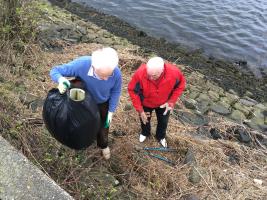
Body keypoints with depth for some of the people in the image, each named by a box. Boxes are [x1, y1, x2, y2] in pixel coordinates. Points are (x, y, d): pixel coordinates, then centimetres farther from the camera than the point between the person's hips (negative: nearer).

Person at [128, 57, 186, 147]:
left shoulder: (174, 72, -36)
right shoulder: (140, 73, -39)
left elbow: (180, 85, -13)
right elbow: (132, 90, -23)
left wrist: (171, 101, -18)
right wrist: (140, 110, -20)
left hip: (164, 103, 1)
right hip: (146, 103, -1)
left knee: (163, 121, 24)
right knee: (144, 119, 26)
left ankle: (161, 137, 58)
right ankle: (145, 133, 61)